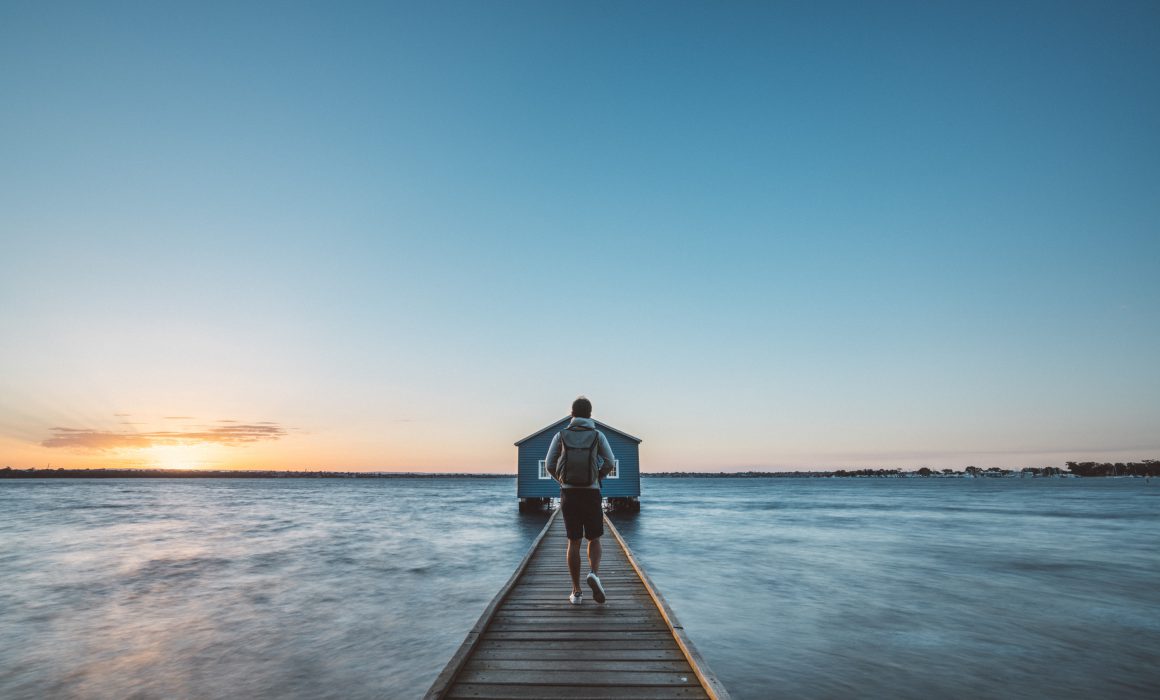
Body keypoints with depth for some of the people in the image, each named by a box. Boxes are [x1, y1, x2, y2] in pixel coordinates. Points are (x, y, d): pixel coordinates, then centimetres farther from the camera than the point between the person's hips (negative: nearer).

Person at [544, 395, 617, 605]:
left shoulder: (560, 435, 3)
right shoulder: (598, 435, 1)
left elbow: (550, 464, -1)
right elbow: (610, 462, -8)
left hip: (568, 494, 1)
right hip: (591, 495, -1)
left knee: (573, 543, 10)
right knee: (594, 540, 13)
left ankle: (576, 592, 7)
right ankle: (594, 575, -14)